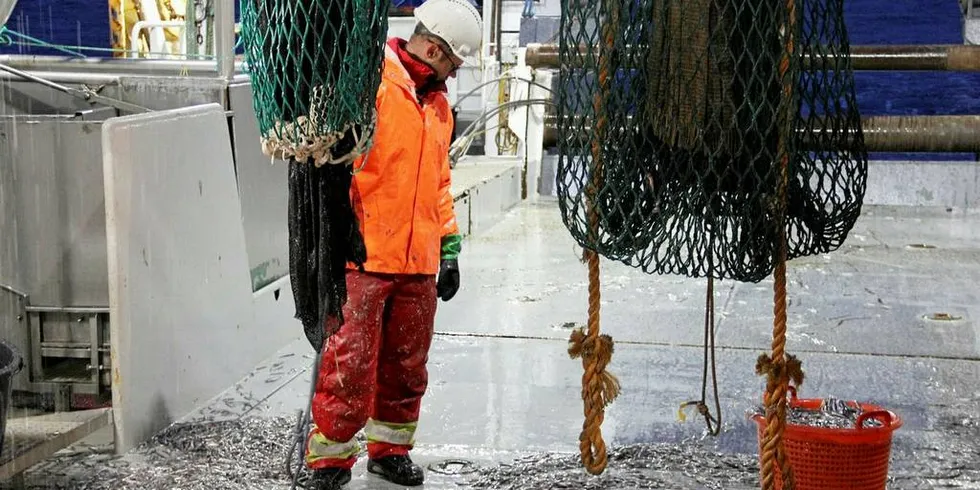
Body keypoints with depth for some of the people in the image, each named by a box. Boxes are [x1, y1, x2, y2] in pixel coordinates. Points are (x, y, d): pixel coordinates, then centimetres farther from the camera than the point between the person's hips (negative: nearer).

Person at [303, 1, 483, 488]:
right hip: (363, 256, -7)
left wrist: (449, 247, 21)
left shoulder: (437, 102, 17)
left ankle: (390, 449, 30)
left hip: (418, 263, 7)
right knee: (350, 364, -3)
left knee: (407, 363, 14)